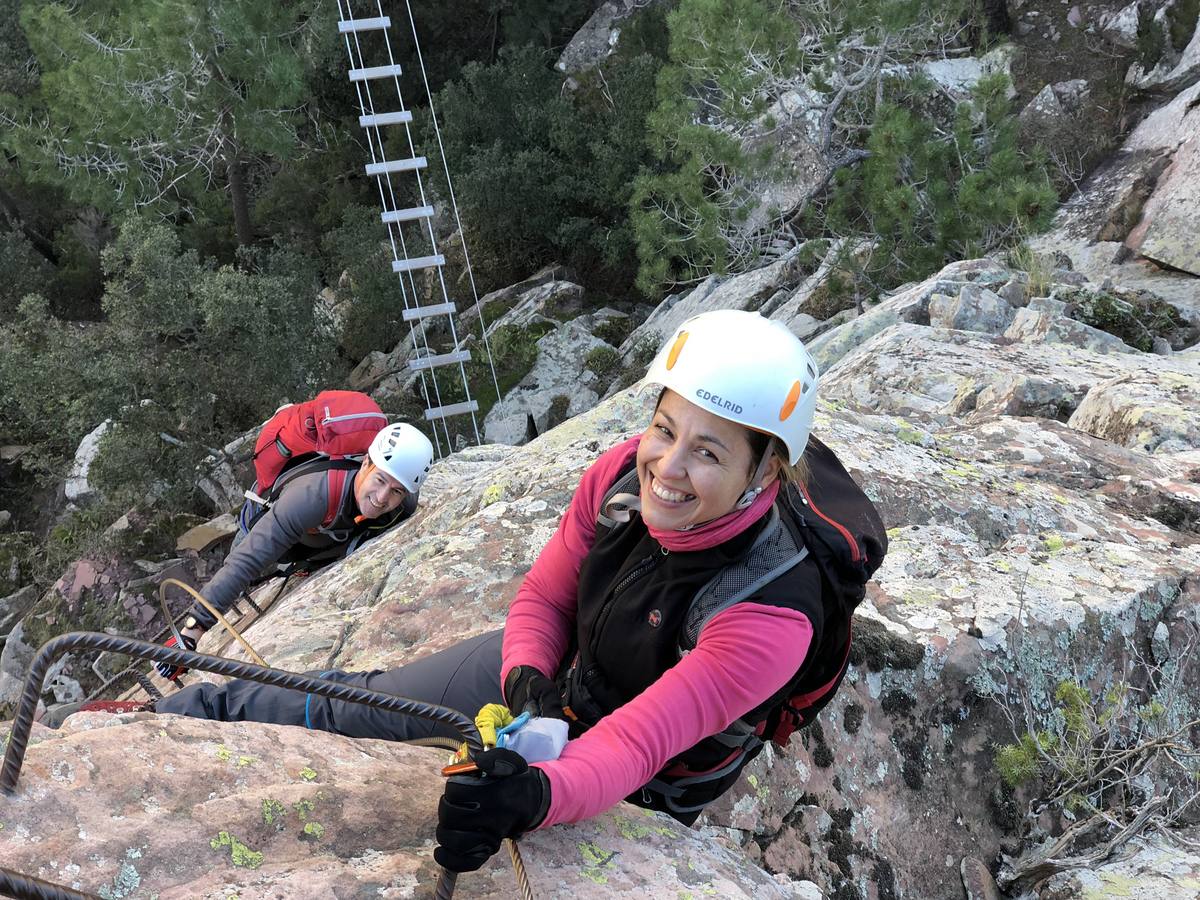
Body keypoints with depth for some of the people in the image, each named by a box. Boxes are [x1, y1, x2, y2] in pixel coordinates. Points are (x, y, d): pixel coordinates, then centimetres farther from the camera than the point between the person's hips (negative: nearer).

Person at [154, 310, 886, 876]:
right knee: (352, 710, 8)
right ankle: (198, 713, 33)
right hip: (557, 671, 4)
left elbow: (633, 747, -41)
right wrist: (526, 681, -28)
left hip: (635, 795, -4)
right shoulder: (627, 474, -24)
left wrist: (535, 797, -61)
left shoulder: (771, 613, -38)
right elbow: (543, 597, -9)